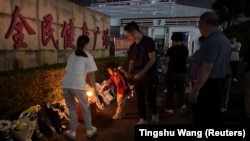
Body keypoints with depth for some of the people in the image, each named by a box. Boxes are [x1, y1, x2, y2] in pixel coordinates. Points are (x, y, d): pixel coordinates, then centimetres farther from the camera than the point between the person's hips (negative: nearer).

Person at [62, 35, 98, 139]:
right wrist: (95, 88, 10)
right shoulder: (88, 56, 6)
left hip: (66, 84, 5)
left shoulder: (71, 55, 22)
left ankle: (72, 132, 28)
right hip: (78, 85, -4)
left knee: (72, 108, 20)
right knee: (85, 108, 16)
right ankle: (90, 130, 29)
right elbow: (91, 74, 2)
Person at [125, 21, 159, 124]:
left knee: (149, 98, -3)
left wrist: (142, 72, -24)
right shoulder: (132, 47, 9)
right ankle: (143, 119, 21)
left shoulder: (148, 41, -10)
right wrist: (129, 72, -4)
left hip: (150, 75, -6)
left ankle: (155, 115, 25)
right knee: (139, 98, 8)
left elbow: (152, 59, -15)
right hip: (137, 77, 6)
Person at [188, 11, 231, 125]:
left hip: (208, 85, -10)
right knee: (213, 117, 20)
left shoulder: (211, 40, -20)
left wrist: (195, 90, -25)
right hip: (219, 83, 10)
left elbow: (206, 68, -27)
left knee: (202, 119, 1)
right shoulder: (225, 40, 12)